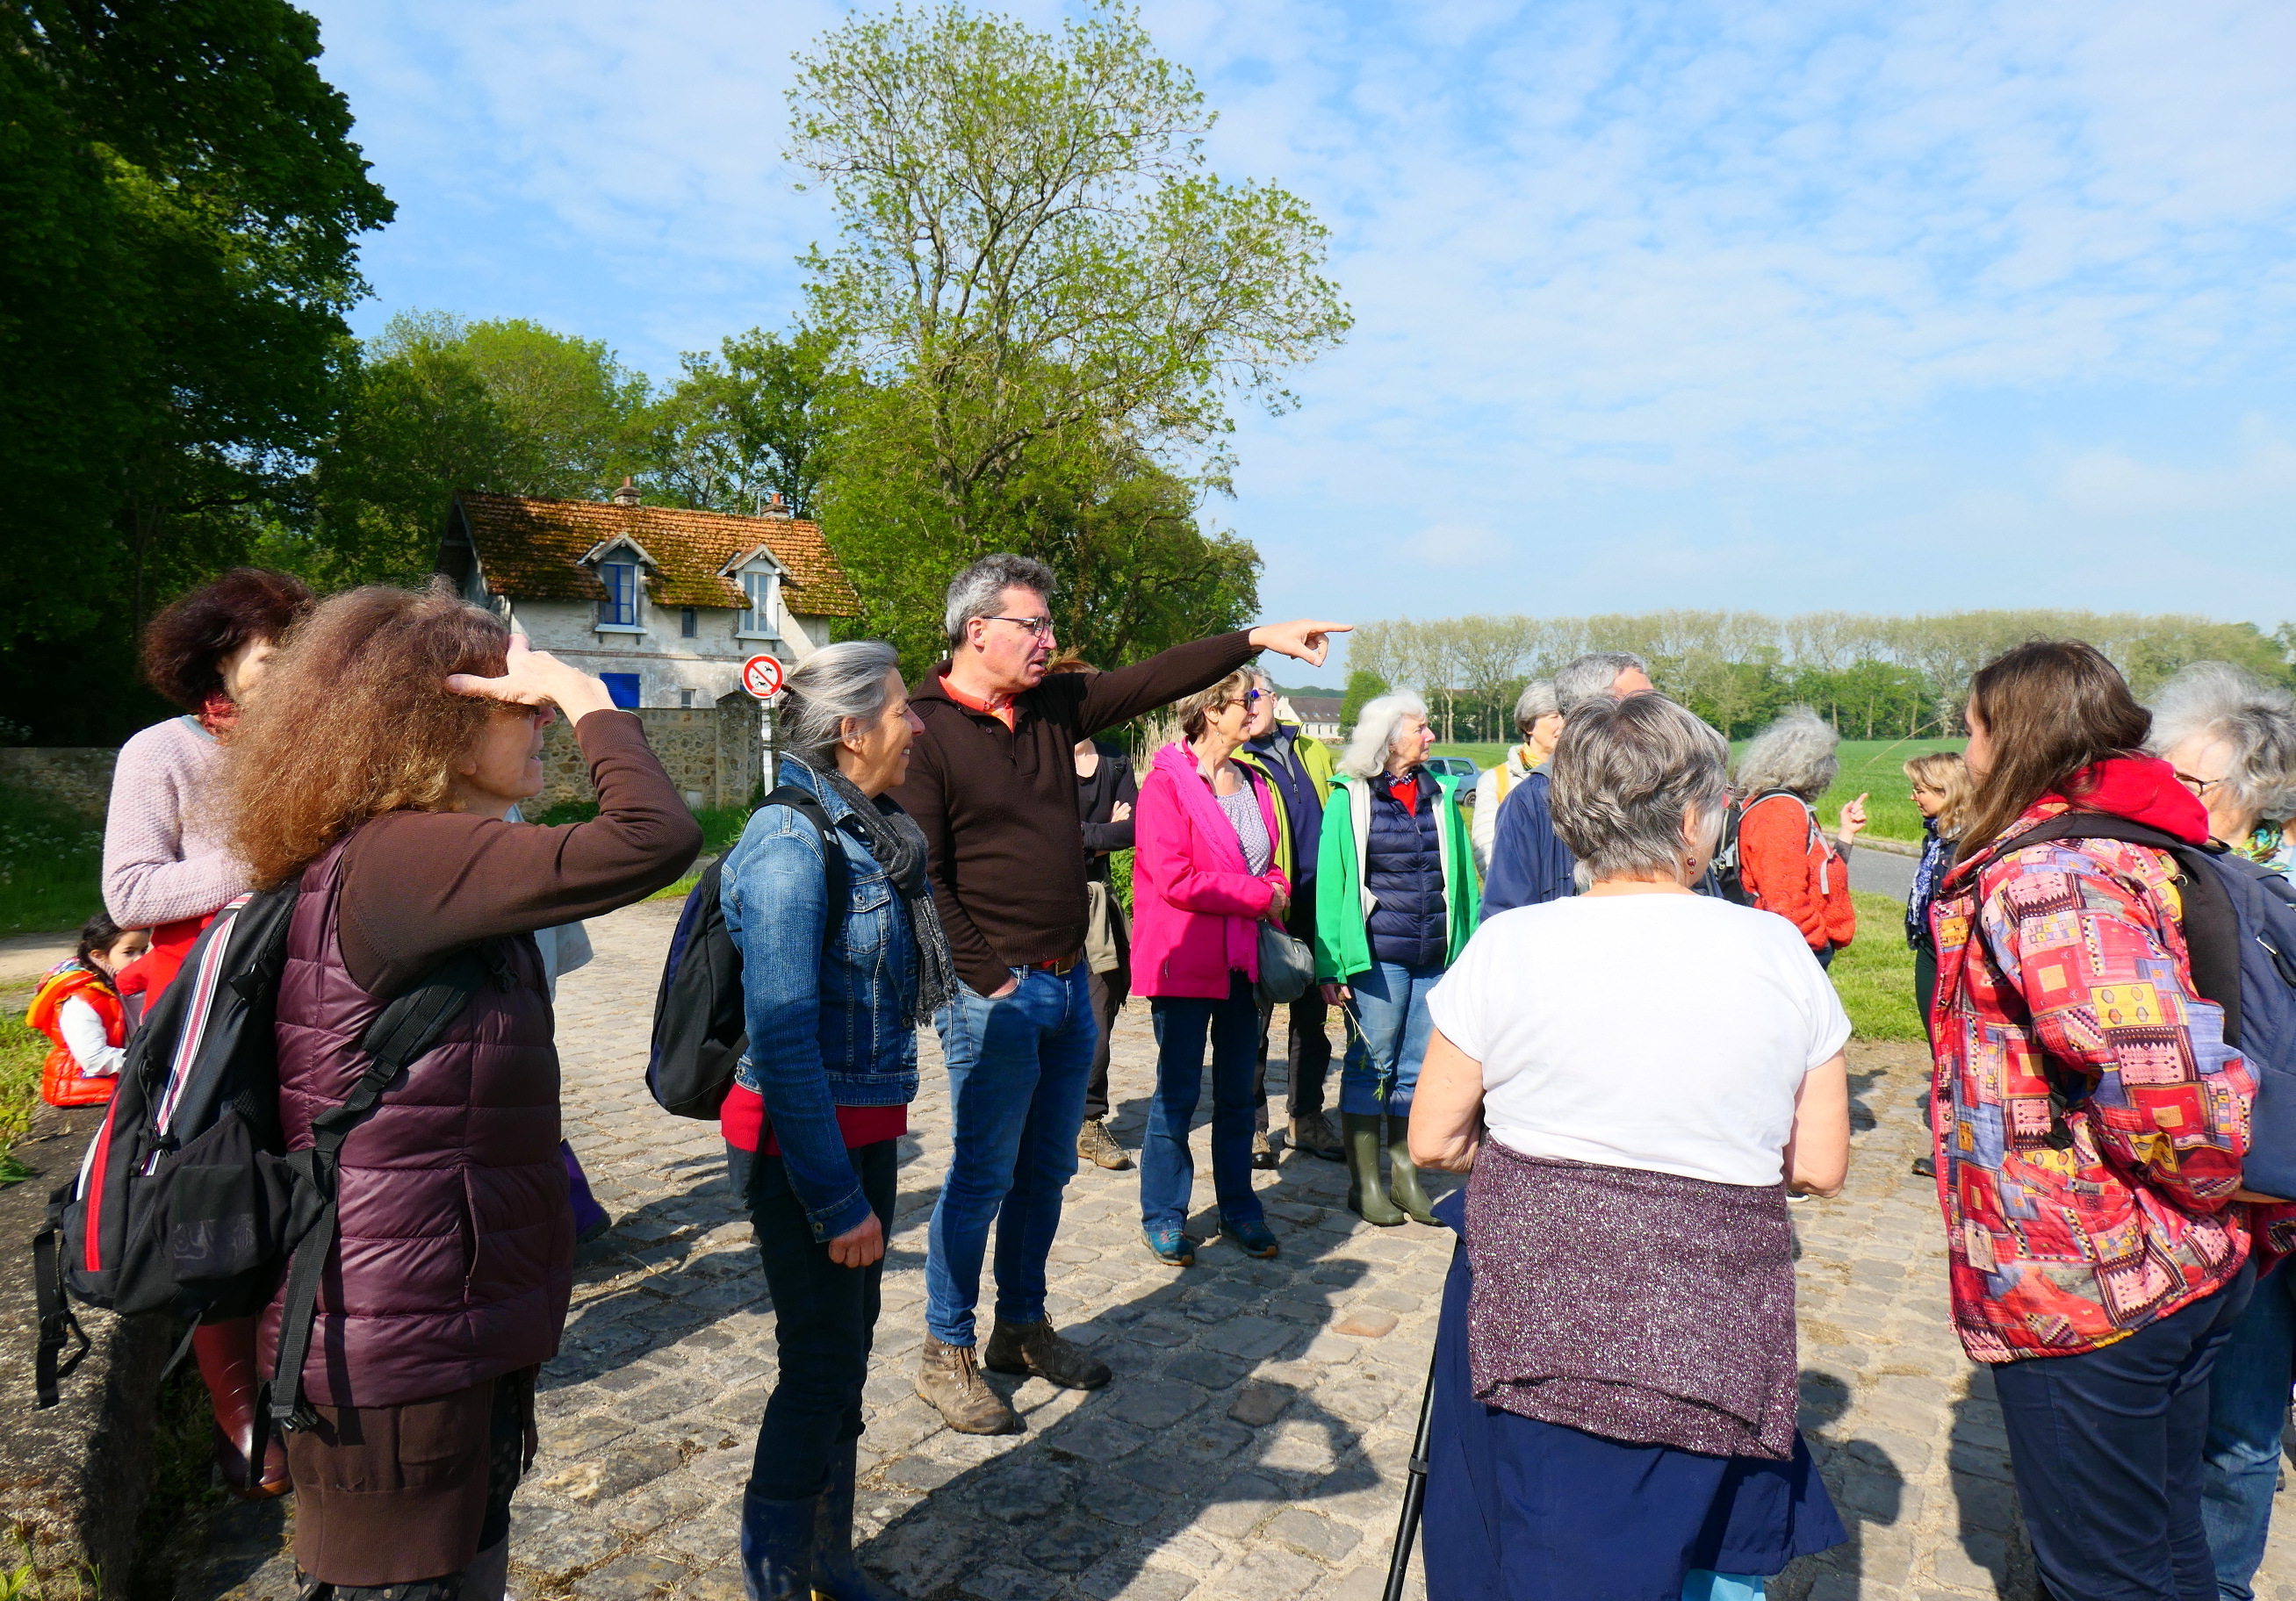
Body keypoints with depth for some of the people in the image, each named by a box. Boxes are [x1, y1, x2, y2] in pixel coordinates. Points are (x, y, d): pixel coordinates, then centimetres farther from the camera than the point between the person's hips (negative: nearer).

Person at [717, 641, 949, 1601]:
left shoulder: (869, 833, 7)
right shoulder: (792, 842, -20)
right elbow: (782, 1040, -22)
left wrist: (871, 1166, 18)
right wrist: (837, 1198, -19)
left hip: (865, 1131, 8)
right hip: (805, 1140, -8)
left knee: (846, 1358, 19)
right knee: (820, 1370, 4)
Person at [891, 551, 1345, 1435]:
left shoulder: (1055, 706, 9)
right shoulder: (925, 730, -11)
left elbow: (1153, 678, 7)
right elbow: (921, 875, -15)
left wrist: (1257, 639, 0)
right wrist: (985, 979, -15)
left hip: (1070, 983, 7)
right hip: (996, 994, -7)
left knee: (1047, 1168, 16)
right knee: (983, 1175, 2)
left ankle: (1023, 1328, 33)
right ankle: (946, 1353, 19)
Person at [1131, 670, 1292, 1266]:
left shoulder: (1253, 783, 13)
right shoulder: (1167, 782, -10)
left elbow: (1271, 860, 22)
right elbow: (1174, 877, -19)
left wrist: (1277, 893, -1)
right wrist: (1258, 895, -15)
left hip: (1243, 958, 7)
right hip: (1185, 959, -6)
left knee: (1238, 1092, 14)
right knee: (1178, 1091, 3)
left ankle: (1238, 1208, 27)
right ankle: (1164, 1216, 17)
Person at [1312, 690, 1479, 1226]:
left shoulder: (1440, 793, 12)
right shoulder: (1351, 797, 0)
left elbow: (1461, 875, 13)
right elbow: (1331, 880, -2)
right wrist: (1332, 964, -7)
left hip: (1435, 957, 4)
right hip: (1378, 954, -4)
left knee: (1417, 1066, 10)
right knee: (1370, 1065, 3)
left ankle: (1404, 1174, 23)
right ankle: (1364, 1182, 15)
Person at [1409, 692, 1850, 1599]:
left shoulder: (1507, 947, -9)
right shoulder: (1777, 951, -5)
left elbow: (1433, 1142, -4)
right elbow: (1821, 1169, 0)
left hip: (1531, 1316, -1)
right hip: (1715, 1342, 2)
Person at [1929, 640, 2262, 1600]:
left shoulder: (2042, 874, -21)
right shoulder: (2140, 848, 8)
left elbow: (2156, 1066, -34)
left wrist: (2205, 1177, -15)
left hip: (2081, 1289, -9)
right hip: (2190, 1275, 10)